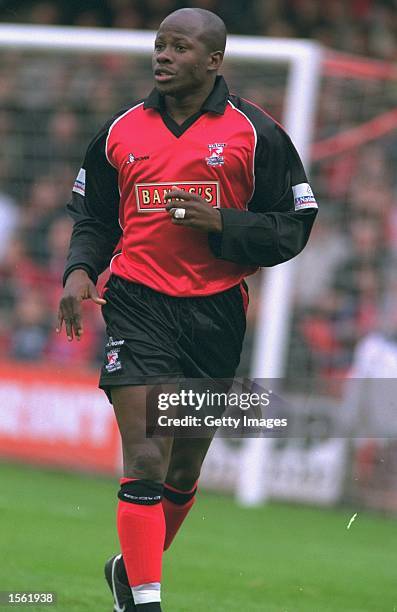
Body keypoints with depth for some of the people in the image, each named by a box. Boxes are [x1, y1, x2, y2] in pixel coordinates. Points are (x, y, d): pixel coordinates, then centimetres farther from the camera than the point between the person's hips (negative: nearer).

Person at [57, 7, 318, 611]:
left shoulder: (253, 132, 0)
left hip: (215, 312, 1)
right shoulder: (122, 130, 7)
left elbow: (293, 226, 0)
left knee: (184, 470, 13)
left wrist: (219, 224, -15)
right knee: (146, 461, -15)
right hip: (138, 307, 0)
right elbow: (92, 215, 19)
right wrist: (80, 269, 0)